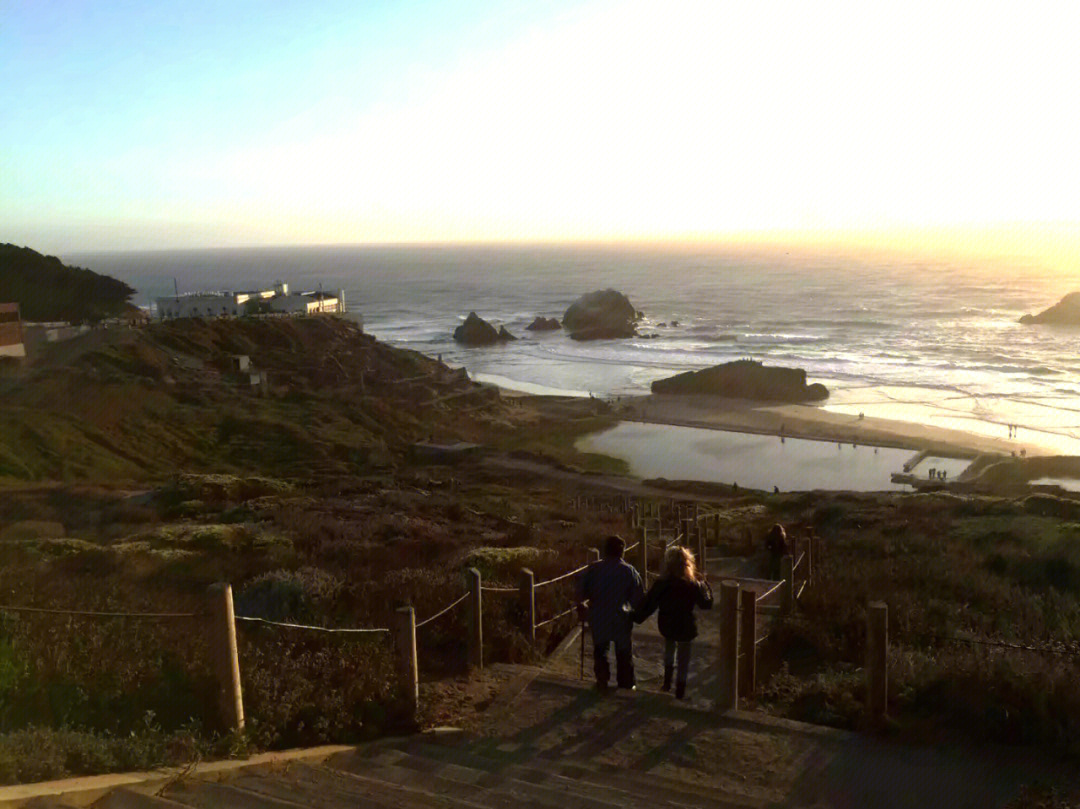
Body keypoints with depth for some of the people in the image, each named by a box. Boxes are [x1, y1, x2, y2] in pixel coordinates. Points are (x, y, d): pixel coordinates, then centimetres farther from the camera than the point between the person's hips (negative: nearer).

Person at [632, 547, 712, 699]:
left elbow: (647, 605, -11)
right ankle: (680, 691, 25)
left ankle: (667, 681, 30)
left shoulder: (660, 585, -16)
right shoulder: (694, 585, -17)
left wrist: (636, 617, 4)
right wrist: (705, 584, 8)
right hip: (686, 629, -2)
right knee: (683, 659, 16)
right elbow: (706, 604, -3)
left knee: (670, 648, 31)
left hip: (666, 626, 2)